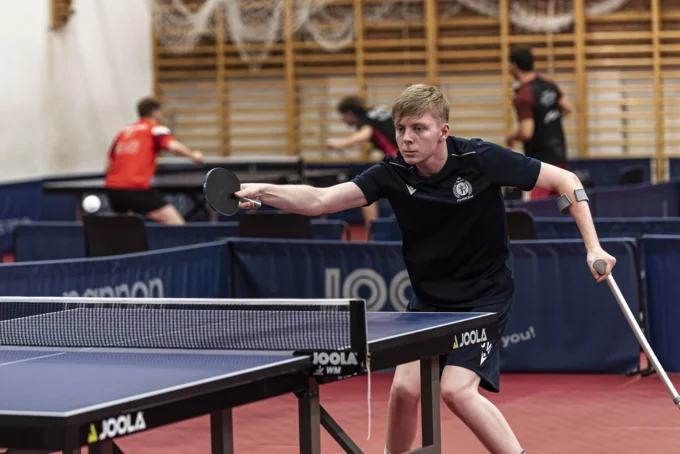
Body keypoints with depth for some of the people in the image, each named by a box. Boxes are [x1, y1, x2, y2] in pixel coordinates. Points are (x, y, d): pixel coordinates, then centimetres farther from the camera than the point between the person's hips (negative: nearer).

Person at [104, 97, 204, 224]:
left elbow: (110, 165, 26)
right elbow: (174, 146, -13)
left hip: (112, 189, 7)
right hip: (138, 189, -7)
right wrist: (193, 154, 2)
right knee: (177, 224, -8)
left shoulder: (123, 131, 23)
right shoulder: (156, 128, 6)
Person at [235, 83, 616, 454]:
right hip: (430, 298, 4)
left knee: (457, 390, -20)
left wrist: (593, 246, -18)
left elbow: (565, 181, -12)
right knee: (405, 387, -8)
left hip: (485, 295, -4)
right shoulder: (392, 174, -13)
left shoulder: (481, 159, -21)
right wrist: (262, 192, -39)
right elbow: (318, 201, -22)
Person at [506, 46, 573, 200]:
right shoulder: (549, 85, 4)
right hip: (559, 155, 8)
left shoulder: (522, 97, -19)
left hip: (540, 160, -8)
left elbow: (526, 133, -24)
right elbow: (567, 108, 17)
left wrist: (510, 138, -4)